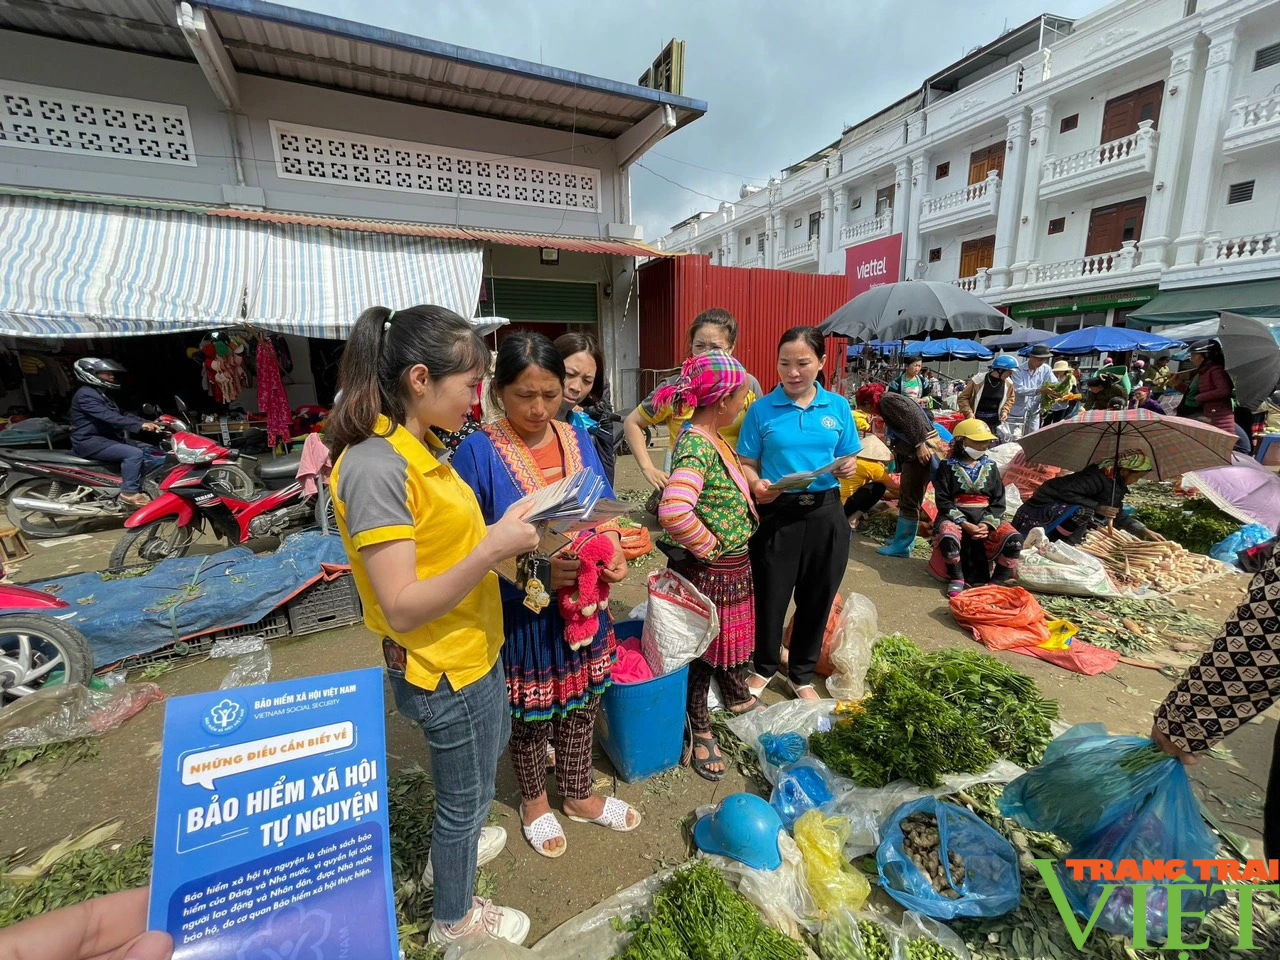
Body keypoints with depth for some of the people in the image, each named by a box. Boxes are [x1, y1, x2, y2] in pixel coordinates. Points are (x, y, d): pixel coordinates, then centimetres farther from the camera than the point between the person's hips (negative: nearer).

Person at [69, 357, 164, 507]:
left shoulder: (101, 394, 20)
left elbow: (122, 414, 14)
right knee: (134, 454, -29)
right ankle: (129, 493, -27)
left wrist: (148, 423, -2)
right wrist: (140, 425, -35)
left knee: (149, 450, 4)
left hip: (108, 438, 11)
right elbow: (109, 417, -28)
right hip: (90, 442, -11)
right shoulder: (86, 394, -15)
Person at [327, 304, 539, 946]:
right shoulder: (375, 466, -27)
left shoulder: (417, 447, 1)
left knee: (490, 747, 32)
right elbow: (401, 608, -28)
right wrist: (493, 549, -31)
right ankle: (455, 917, 48)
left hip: (473, 648, 9)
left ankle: (451, 849, 61)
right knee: (466, 793, 17)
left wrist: (503, 533, -3)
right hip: (445, 670, -9)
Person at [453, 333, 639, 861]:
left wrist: (614, 553, -14)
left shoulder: (578, 439, -1)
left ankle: (579, 795, 50)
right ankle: (534, 800, 49)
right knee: (529, 716, 18)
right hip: (519, 614, -4)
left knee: (581, 704, 22)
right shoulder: (478, 452, -17)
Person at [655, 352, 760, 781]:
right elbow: (673, 511, -40)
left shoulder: (711, 438, 4)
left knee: (736, 634, 28)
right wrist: (710, 547, -26)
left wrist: (754, 490, 7)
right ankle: (700, 733, 34)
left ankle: (738, 696, 55)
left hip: (735, 567, 10)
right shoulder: (695, 444, -27)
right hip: (708, 572, -9)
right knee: (703, 649, 11)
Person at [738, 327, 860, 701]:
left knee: (817, 598, 14)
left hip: (825, 514, 3)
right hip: (778, 513, -2)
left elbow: (847, 460, 10)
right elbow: (747, 463, -2)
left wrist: (848, 468, -13)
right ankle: (764, 666, 37)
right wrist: (757, 485, -23)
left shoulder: (838, 407, 4)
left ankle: (802, 674, 38)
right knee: (770, 596, 8)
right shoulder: (762, 409, -4)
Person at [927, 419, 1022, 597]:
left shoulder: (990, 466, 10)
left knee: (1014, 540, -25)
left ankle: (996, 582, -4)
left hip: (986, 517, 3)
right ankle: (957, 579, -9)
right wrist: (964, 524, -17)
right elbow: (943, 501, -5)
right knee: (948, 538, -36)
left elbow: (999, 501, 6)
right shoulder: (948, 467, 1)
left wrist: (987, 524, -12)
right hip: (956, 516, -3)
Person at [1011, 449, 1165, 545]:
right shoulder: (1098, 477, -20)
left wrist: (1144, 531, 15)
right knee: (1082, 512, -31)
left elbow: (1117, 515, 19)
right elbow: (1065, 492, -29)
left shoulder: (1116, 482, 9)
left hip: (1061, 508, 10)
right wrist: (1098, 507, -25)